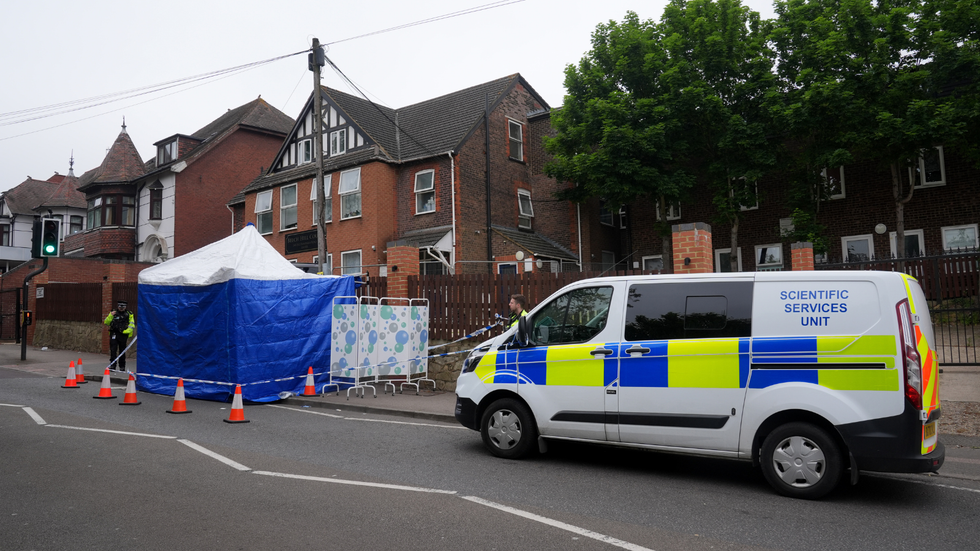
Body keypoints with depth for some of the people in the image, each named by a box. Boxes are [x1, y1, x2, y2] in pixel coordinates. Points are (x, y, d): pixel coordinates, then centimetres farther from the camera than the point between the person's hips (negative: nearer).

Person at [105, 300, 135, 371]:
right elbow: (106, 322, 4)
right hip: (114, 334, 0)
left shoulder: (129, 314, 5)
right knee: (113, 350, -10)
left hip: (123, 335, 0)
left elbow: (132, 325, 3)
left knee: (122, 351, 8)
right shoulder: (113, 313, 8)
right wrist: (110, 315, -10)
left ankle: (122, 366, 17)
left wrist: (127, 331, -12)